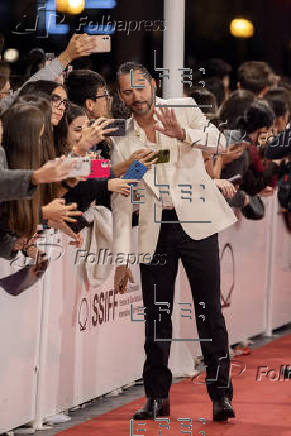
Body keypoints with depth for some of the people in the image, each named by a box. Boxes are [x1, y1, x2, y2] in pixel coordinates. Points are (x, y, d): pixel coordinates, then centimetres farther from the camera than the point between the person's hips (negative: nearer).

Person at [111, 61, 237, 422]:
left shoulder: (185, 112, 5)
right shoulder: (122, 143, 10)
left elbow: (218, 142, -12)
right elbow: (120, 203, 10)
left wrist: (184, 134, -31)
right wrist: (121, 258, 5)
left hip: (195, 222, -3)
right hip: (154, 231, 3)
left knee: (209, 309, -6)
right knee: (156, 315, 4)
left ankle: (221, 394, -4)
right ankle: (157, 396, 13)